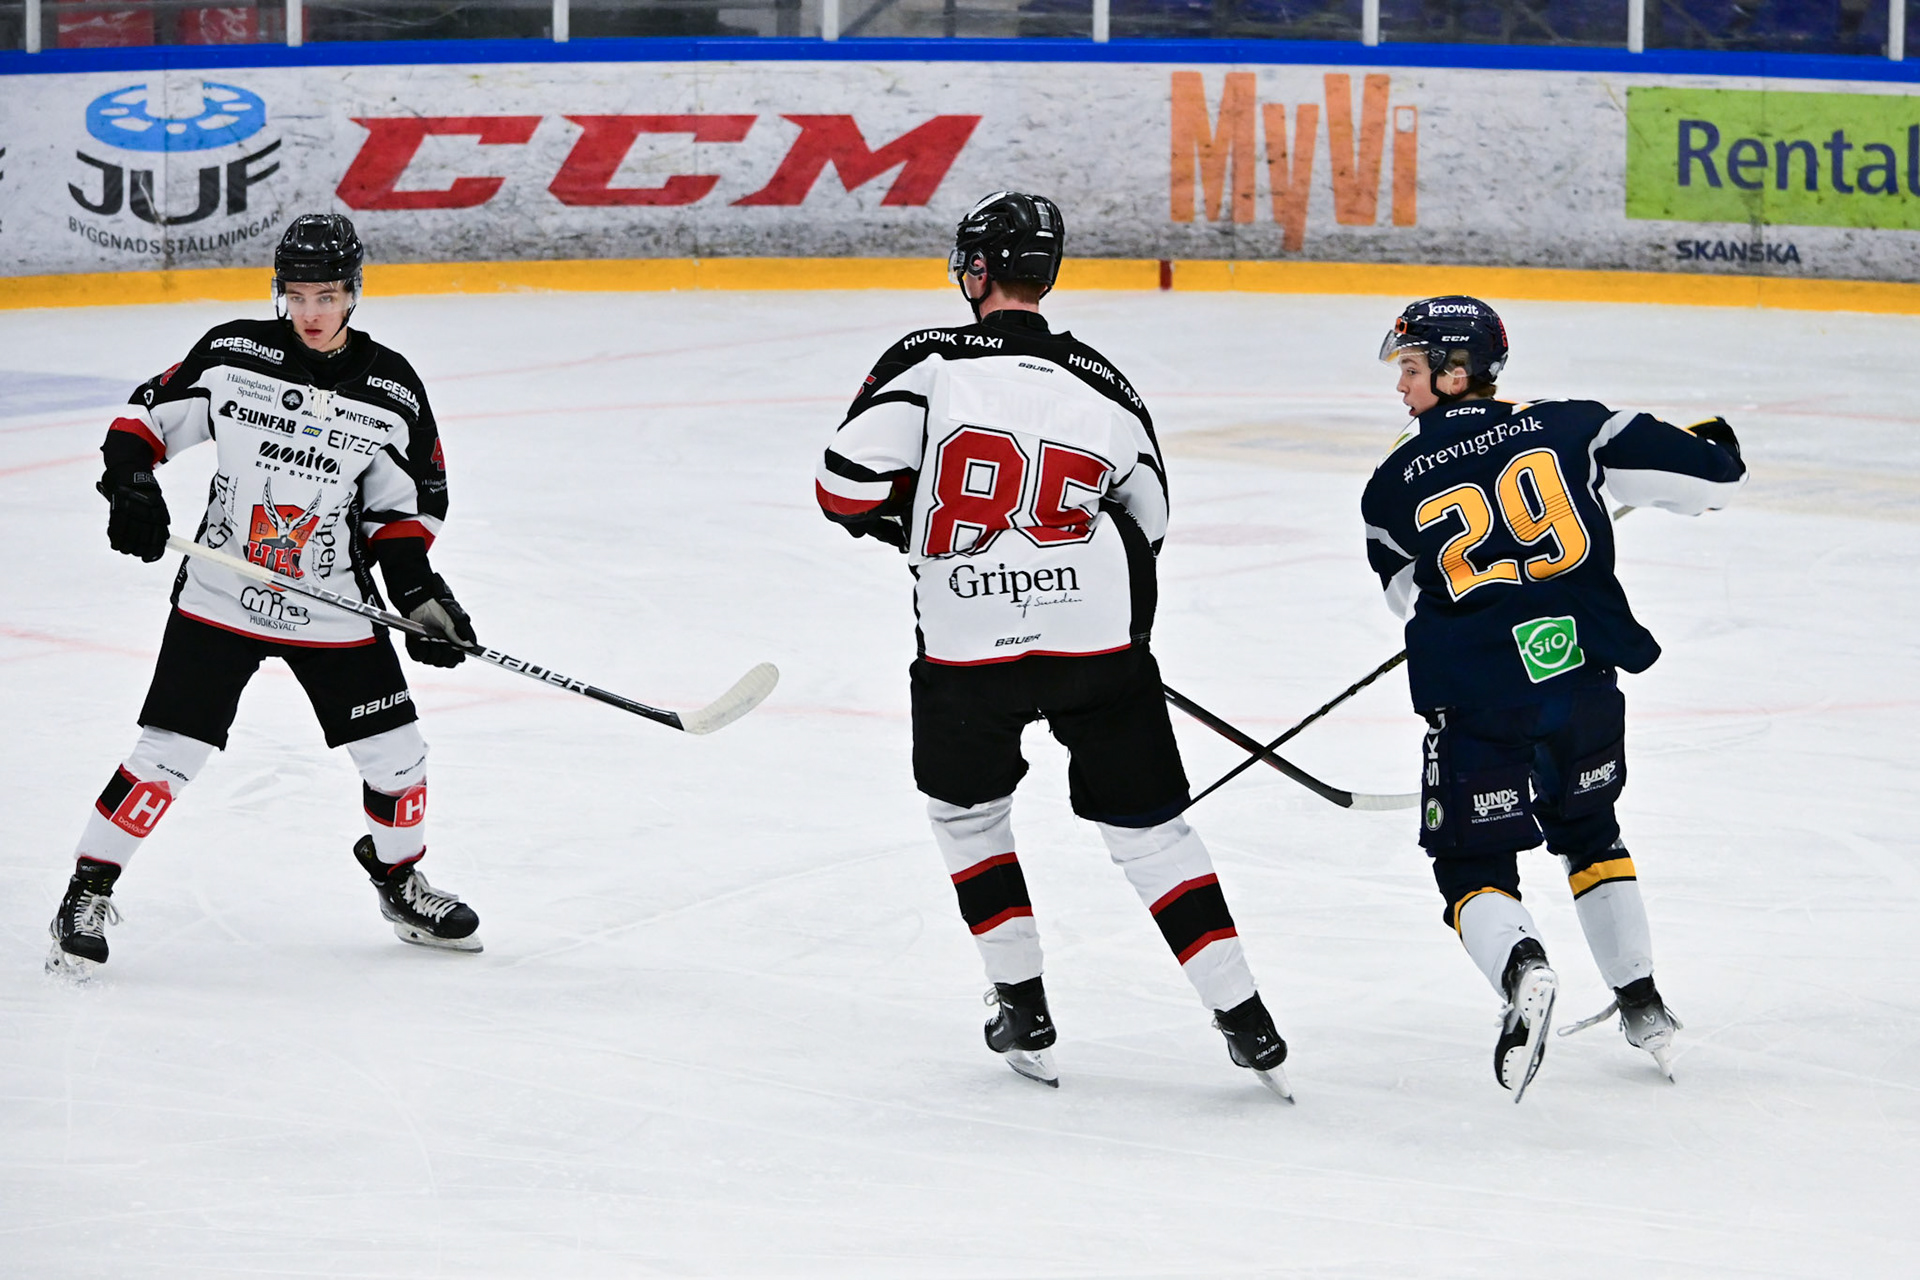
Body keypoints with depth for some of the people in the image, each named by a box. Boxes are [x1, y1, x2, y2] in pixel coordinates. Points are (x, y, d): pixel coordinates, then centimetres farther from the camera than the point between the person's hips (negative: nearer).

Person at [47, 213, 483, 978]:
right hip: (220, 598, -2)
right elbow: (148, 413, 3)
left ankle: (401, 882, 32)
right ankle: (87, 894, 7)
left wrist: (419, 589, -8)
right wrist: (131, 480, -14)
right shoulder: (232, 355, -8)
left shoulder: (391, 391, -4)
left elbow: (403, 510, 5)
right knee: (167, 756, -8)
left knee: (395, 756, 5)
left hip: (334, 611, 2)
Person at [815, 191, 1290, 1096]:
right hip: (1100, 643, 2)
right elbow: (1147, 523, 17)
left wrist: (902, 516, 10)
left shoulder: (926, 362, -5)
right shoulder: (1104, 387, 6)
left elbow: (848, 485, -11)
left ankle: (1023, 1013, 21)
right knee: (1148, 826, 10)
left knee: (966, 810, 23)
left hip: (969, 649, -2)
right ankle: (1246, 1022, 4)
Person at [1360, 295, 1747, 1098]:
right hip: (1585, 682, 3)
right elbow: (1711, 473, 0)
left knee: (1472, 865, 8)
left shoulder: (1395, 484, 2)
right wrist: (1714, 446, 24)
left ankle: (1521, 969, -24)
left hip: (1479, 705, -3)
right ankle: (1642, 1004, 31)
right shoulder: (1567, 429, 2)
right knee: (1588, 834, 27)